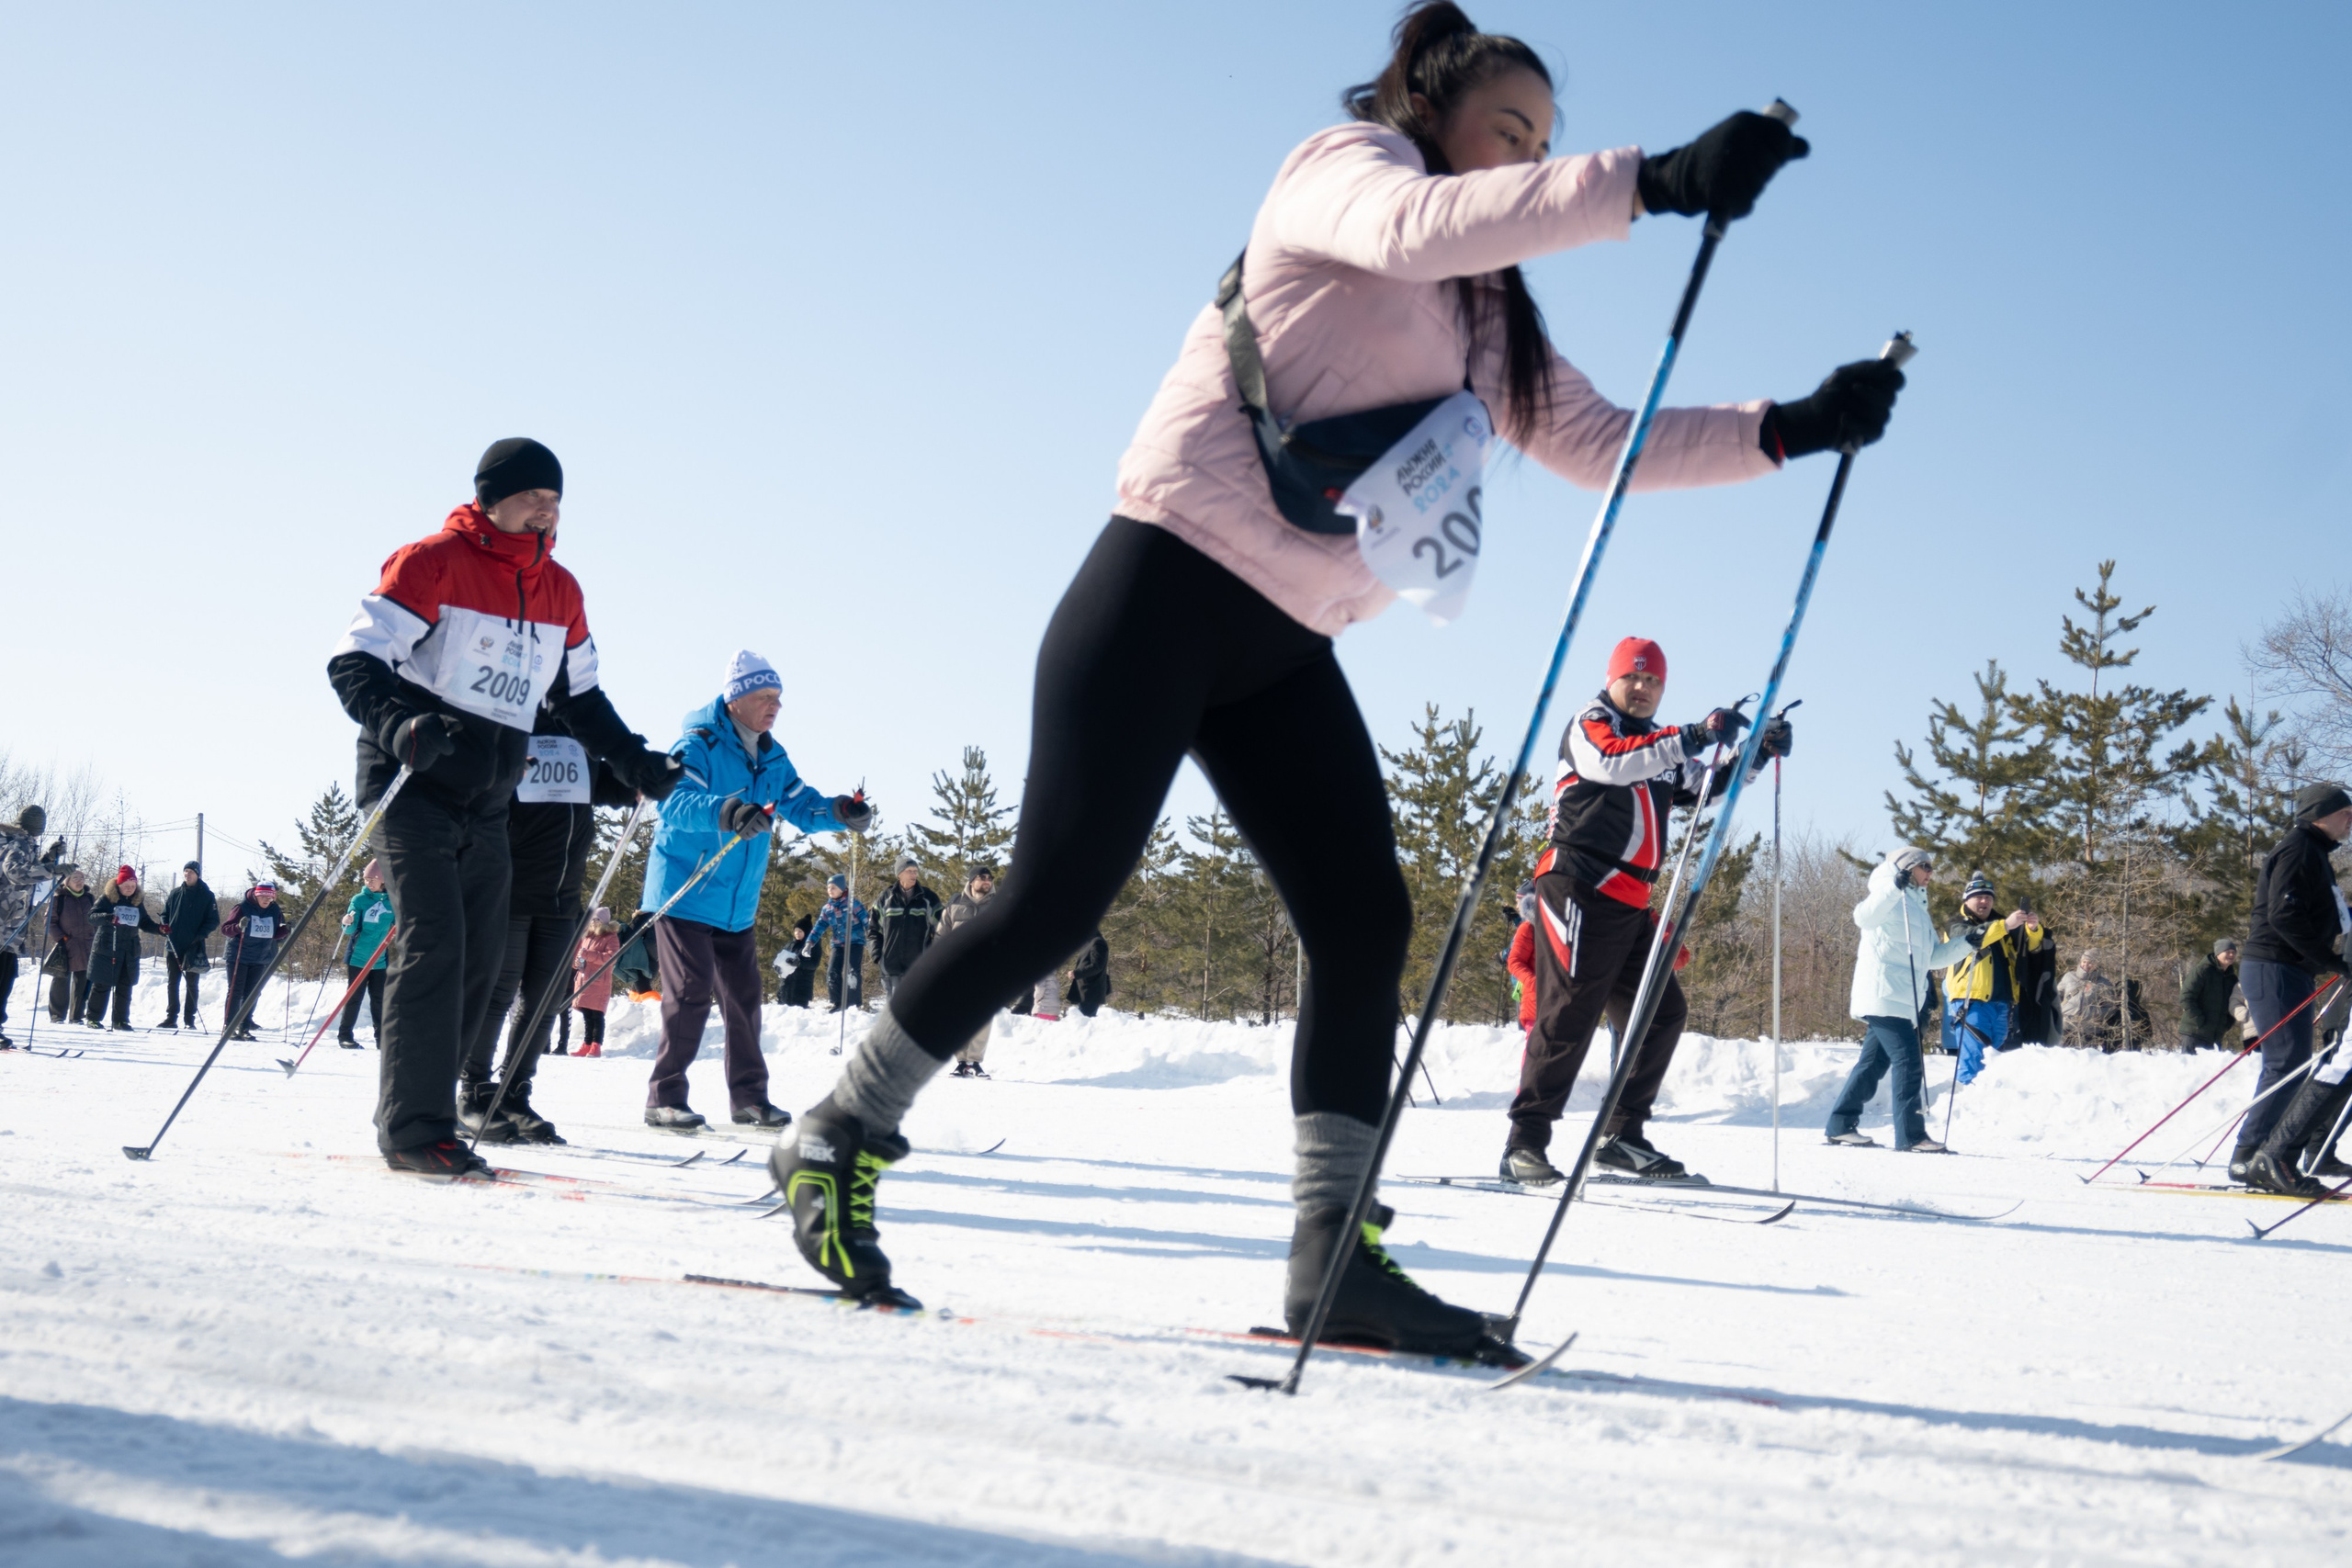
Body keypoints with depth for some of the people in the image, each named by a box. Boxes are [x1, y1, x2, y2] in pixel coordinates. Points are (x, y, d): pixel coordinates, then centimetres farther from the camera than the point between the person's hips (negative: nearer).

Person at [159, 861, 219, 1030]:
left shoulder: (206, 896, 0)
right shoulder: (175, 893, 10)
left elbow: (214, 921, -1)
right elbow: (165, 914, 18)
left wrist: (200, 935, -14)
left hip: (194, 947, -3)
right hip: (173, 945, 3)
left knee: (191, 983, 4)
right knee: (172, 983, 4)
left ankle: (190, 1019, 8)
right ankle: (171, 1018, 8)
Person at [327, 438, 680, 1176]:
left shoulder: (560, 591, 10)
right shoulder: (431, 563, -10)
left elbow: (578, 697, 22)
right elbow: (354, 659, -15)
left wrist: (635, 762, 12)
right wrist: (398, 726, -33)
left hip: (488, 807, 7)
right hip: (413, 789, -7)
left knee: (481, 962, 4)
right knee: (435, 945, -17)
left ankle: (414, 1111, 12)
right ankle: (415, 1129, -14)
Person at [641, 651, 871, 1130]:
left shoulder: (772, 760, 10)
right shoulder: (698, 746, -13)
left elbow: (801, 806, 10)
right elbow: (674, 802, -28)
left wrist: (839, 811, -12)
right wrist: (726, 812, -47)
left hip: (737, 905, 7)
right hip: (685, 895, -7)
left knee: (744, 997, 9)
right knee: (690, 995, -12)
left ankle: (749, 1096, 19)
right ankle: (664, 1096, -4)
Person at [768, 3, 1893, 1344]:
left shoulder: (1483, 311, 22)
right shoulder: (1342, 168, 0)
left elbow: (1599, 443, 18)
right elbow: (1418, 227, -24)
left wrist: (1787, 430, 7)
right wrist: (1647, 183, -33)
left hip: (1285, 648, 8)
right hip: (1170, 583, -8)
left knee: (1367, 924, -4)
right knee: (1059, 899, -10)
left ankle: (1333, 1253, -2)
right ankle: (842, 1135, 5)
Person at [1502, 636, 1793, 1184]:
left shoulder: (1659, 747, 25)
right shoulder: (1589, 724, 1)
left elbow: (1706, 787, 29)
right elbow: (1610, 761, -20)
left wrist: (1757, 753, 13)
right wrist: (1691, 737, -27)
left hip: (1630, 903, 9)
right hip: (1581, 889, -9)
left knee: (1663, 1014, 7)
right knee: (1567, 1015, -14)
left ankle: (1622, 1137, 15)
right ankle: (1525, 1142, -12)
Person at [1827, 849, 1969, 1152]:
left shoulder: (1917, 905, 24)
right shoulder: (1889, 899, -3)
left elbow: (1932, 957, 24)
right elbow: (1864, 917, -26)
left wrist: (1966, 943, 13)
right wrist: (1895, 886, -33)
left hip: (1902, 999, 10)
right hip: (1883, 994, -10)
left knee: (1874, 1064, 11)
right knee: (1908, 1063, -13)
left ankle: (1841, 1126, 16)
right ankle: (1911, 1134, -13)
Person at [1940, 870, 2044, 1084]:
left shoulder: (2000, 924, 22)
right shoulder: (1957, 925, 3)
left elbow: (2028, 944, 10)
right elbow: (1970, 938, -20)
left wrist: (2033, 929, -13)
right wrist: (2005, 925, -33)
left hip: (2000, 1004, 6)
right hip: (1971, 1002, -6)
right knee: (1973, 1058, -14)